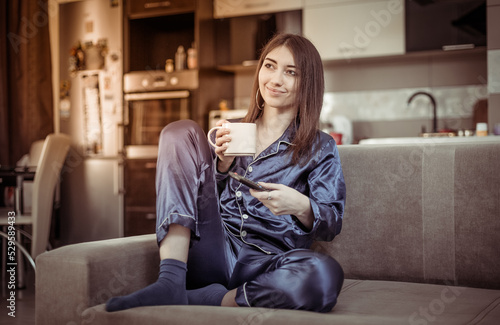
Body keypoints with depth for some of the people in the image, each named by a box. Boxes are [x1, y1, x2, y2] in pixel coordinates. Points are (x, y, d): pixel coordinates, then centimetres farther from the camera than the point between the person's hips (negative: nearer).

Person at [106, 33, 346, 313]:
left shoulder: (320, 148, 13)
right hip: (211, 255, 3)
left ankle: (202, 300, -19)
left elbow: (332, 225, 3)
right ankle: (170, 282, -23)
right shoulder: (233, 132, 21)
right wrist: (223, 164, -6)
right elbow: (203, 194, 15)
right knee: (181, 132, -9)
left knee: (325, 275, -38)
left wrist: (301, 206, -19)